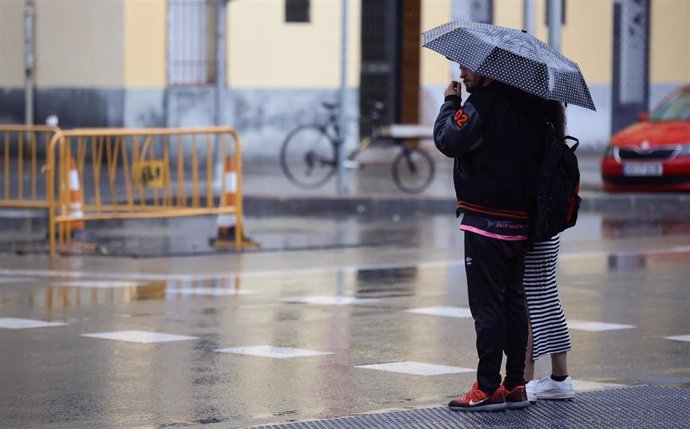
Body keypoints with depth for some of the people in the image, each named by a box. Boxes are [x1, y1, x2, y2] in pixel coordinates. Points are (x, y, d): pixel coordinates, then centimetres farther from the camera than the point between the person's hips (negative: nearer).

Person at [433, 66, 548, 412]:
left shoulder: (482, 105, -15)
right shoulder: (527, 103, 10)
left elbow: (447, 140, -18)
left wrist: (450, 102, -5)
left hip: (486, 222, -8)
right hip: (520, 222, 8)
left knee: (487, 305, -5)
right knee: (513, 302, 11)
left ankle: (489, 388, -3)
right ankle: (515, 386, 14)